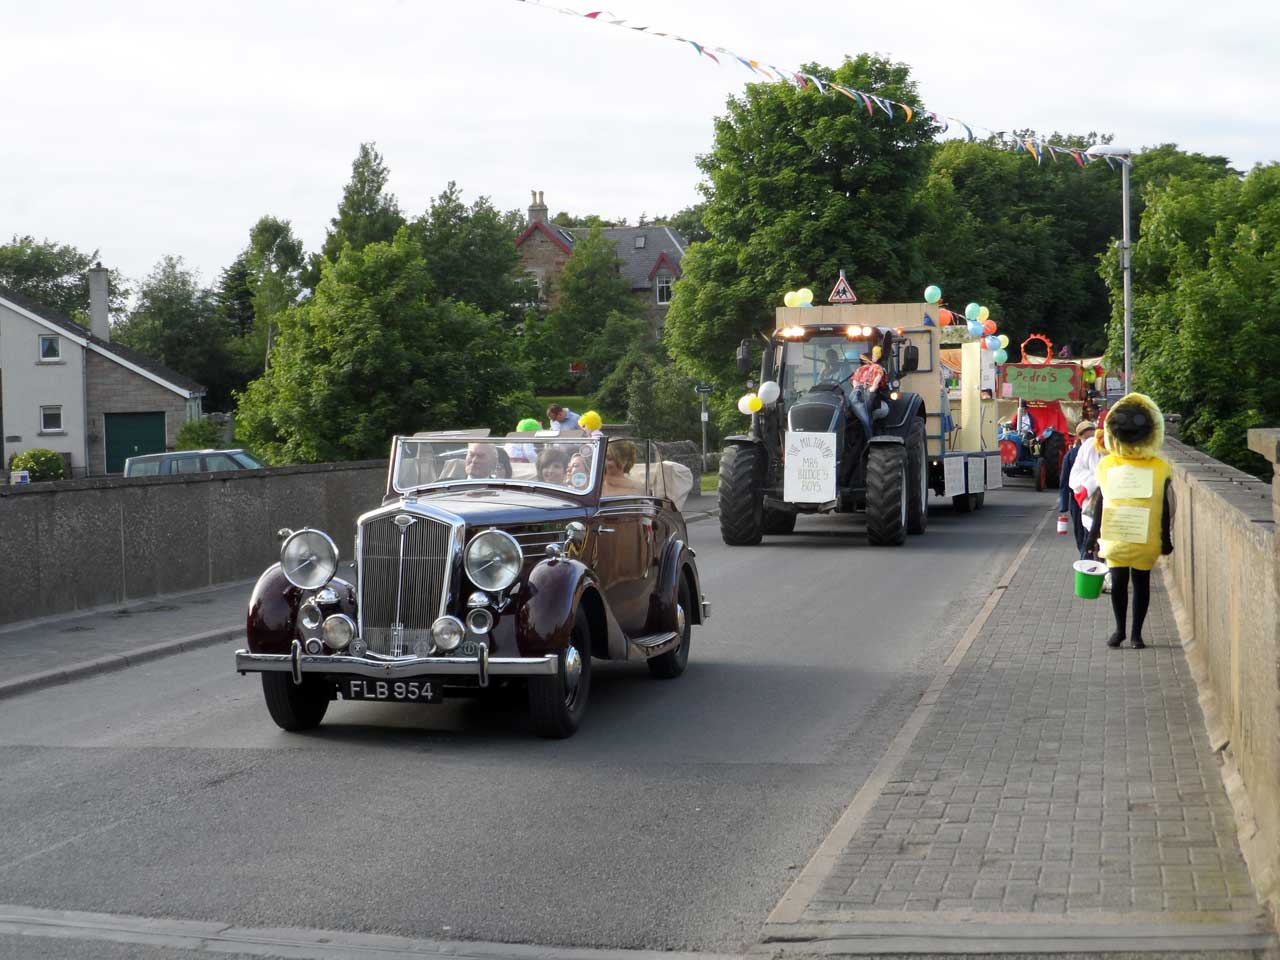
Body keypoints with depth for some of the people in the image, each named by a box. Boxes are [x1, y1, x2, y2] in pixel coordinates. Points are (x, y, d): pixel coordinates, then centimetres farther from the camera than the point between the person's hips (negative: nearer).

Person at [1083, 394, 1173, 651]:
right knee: (1118, 581, 3)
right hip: (1115, 536, 1)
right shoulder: (1107, 464, 3)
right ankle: (1119, 630, 16)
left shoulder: (1159, 467, 1)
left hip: (1146, 539, -1)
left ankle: (1136, 632, 14)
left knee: (1141, 582, 5)